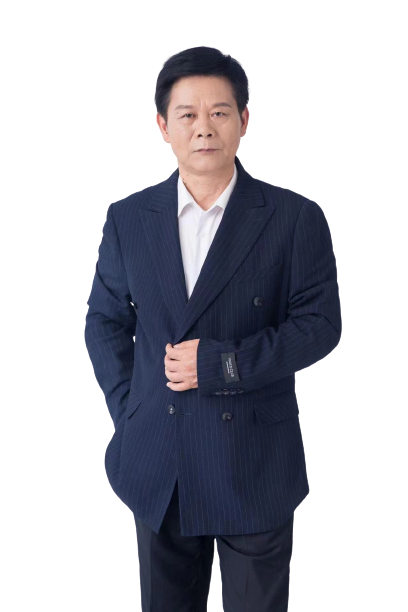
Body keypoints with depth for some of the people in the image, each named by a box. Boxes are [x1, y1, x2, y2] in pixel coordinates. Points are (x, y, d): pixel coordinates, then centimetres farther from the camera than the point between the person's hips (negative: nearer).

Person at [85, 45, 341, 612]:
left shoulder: (295, 218, -7)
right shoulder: (127, 219, 2)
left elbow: (321, 323, -8)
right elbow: (104, 322, 8)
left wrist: (225, 363, -18)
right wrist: (128, 412, -1)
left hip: (255, 464, -2)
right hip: (157, 465, 3)